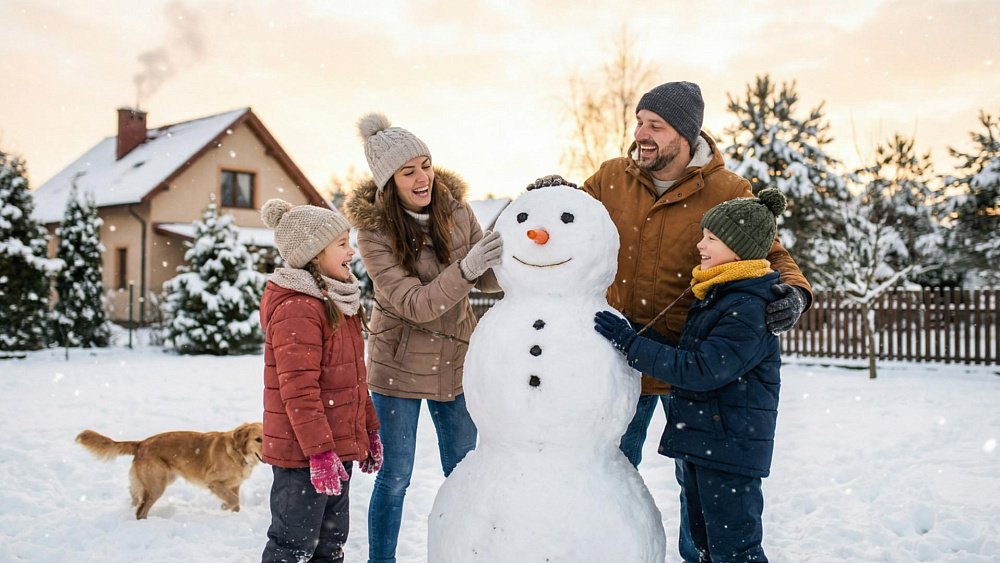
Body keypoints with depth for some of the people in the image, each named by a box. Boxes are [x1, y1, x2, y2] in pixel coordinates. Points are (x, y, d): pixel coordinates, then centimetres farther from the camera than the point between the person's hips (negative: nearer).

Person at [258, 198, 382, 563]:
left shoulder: (337, 301, 13)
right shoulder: (297, 309, -19)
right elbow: (298, 389, -23)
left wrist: (369, 430, 19)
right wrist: (319, 450, -24)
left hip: (339, 446, 10)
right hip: (304, 453, -10)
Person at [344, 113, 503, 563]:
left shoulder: (454, 206, -7)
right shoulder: (374, 230, -17)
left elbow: (488, 280, -2)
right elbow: (415, 304, -25)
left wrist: (504, 257, -24)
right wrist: (466, 267, -39)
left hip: (455, 359, 4)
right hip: (400, 364, -4)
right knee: (395, 476, 7)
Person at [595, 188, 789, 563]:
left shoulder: (749, 309, -21)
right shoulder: (713, 294, 10)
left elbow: (701, 370, -27)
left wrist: (630, 343, -25)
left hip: (730, 447, -10)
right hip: (700, 439, 10)